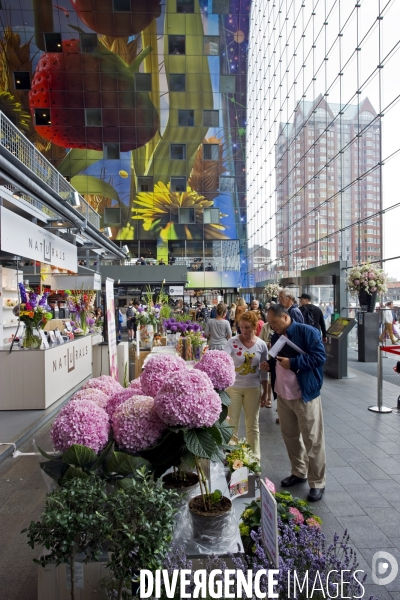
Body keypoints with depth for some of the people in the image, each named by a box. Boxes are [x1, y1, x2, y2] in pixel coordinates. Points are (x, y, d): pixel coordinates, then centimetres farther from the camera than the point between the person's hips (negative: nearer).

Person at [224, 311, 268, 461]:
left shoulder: (261, 345, -5)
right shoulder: (232, 342, -11)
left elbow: (263, 371, 2)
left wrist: (265, 392, 4)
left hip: (253, 388, 1)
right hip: (233, 387, -1)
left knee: (253, 424, 13)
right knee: (232, 423, 9)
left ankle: (255, 457, 29)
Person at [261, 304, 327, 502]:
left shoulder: (307, 332, -13)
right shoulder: (276, 337, 10)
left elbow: (320, 356, -19)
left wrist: (293, 362, -24)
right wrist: (270, 364, -1)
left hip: (305, 395, -7)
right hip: (282, 395, 7)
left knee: (312, 440, 3)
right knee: (289, 436, 17)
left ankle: (317, 482, 17)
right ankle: (298, 472, 35)